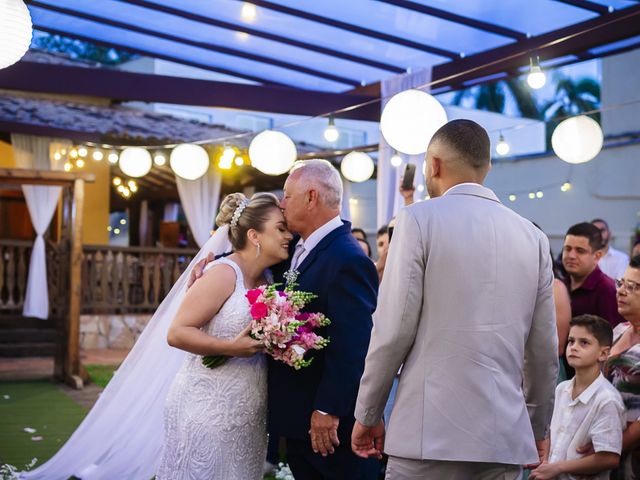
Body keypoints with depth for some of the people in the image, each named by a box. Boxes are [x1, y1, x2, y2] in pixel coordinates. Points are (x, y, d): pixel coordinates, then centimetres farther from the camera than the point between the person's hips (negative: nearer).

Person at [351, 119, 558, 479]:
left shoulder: (419, 219, -4)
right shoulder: (533, 237, 9)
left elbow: (393, 330, -9)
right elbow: (545, 350, 11)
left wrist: (367, 415, 3)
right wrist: (538, 429, 24)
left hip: (432, 433, -4)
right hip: (506, 438, 5)